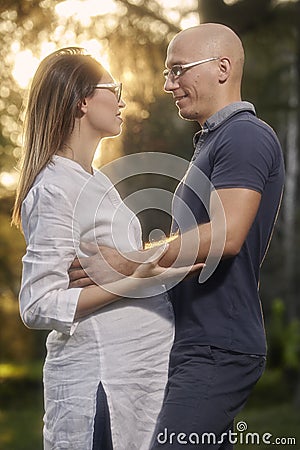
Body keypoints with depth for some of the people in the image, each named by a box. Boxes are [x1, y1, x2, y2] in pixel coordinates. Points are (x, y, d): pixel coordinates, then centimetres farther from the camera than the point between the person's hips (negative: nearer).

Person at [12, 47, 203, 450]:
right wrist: (136, 280, -23)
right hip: (100, 375, -9)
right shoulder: (55, 187, -14)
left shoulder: (94, 180, 16)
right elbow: (39, 306, -19)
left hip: (139, 368, 9)